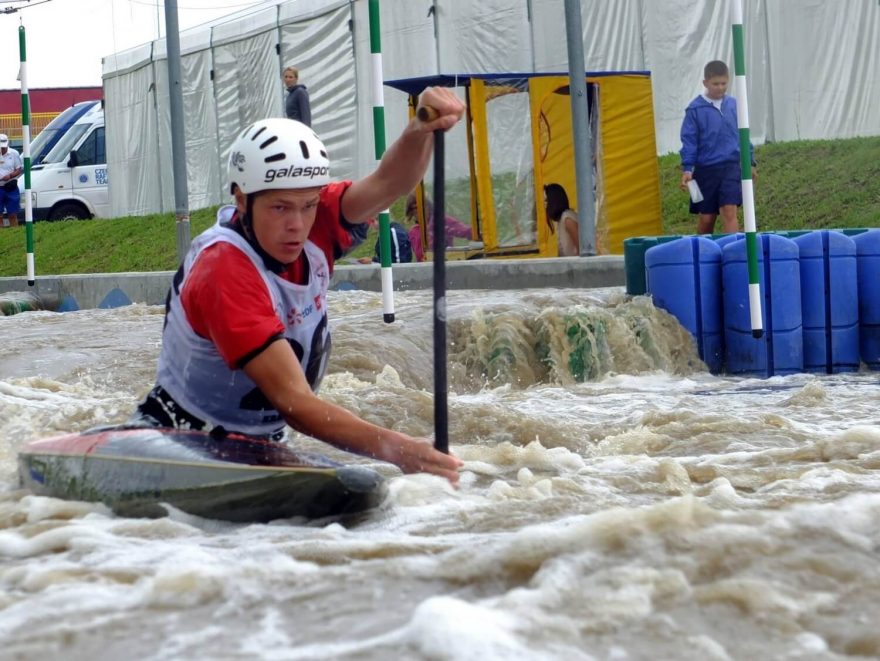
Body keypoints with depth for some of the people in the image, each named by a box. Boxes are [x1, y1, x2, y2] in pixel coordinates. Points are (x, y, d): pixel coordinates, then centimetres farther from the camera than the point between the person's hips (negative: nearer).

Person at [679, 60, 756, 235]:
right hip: (706, 169, -1)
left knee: (729, 211, -11)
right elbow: (689, 141, -5)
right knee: (706, 218, 8)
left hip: (732, 167, 1)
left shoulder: (733, 105, 5)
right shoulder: (695, 109, -5)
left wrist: (750, 162, 18)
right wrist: (687, 169, -12)